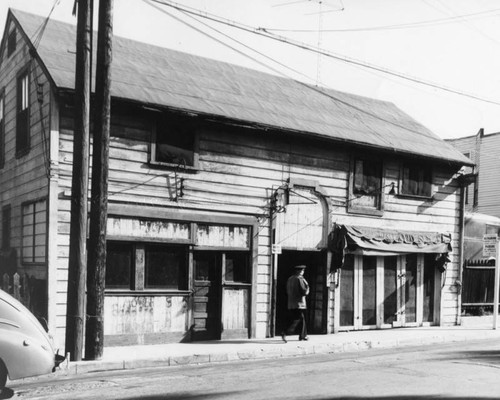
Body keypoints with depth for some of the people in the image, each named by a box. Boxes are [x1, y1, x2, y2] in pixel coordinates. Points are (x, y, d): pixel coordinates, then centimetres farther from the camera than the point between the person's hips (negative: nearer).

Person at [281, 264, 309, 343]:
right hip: (299, 304, -8)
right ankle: (285, 333, -18)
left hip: (290, 305, 8)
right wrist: (307, 286, 0)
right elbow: (305, 292, -16)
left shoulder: (290, 279, 10)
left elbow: (287, 292, 17)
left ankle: (303, 335, 25)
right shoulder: (300, 279, -13)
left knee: (301, 319, 18)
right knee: (296, 320, -6)